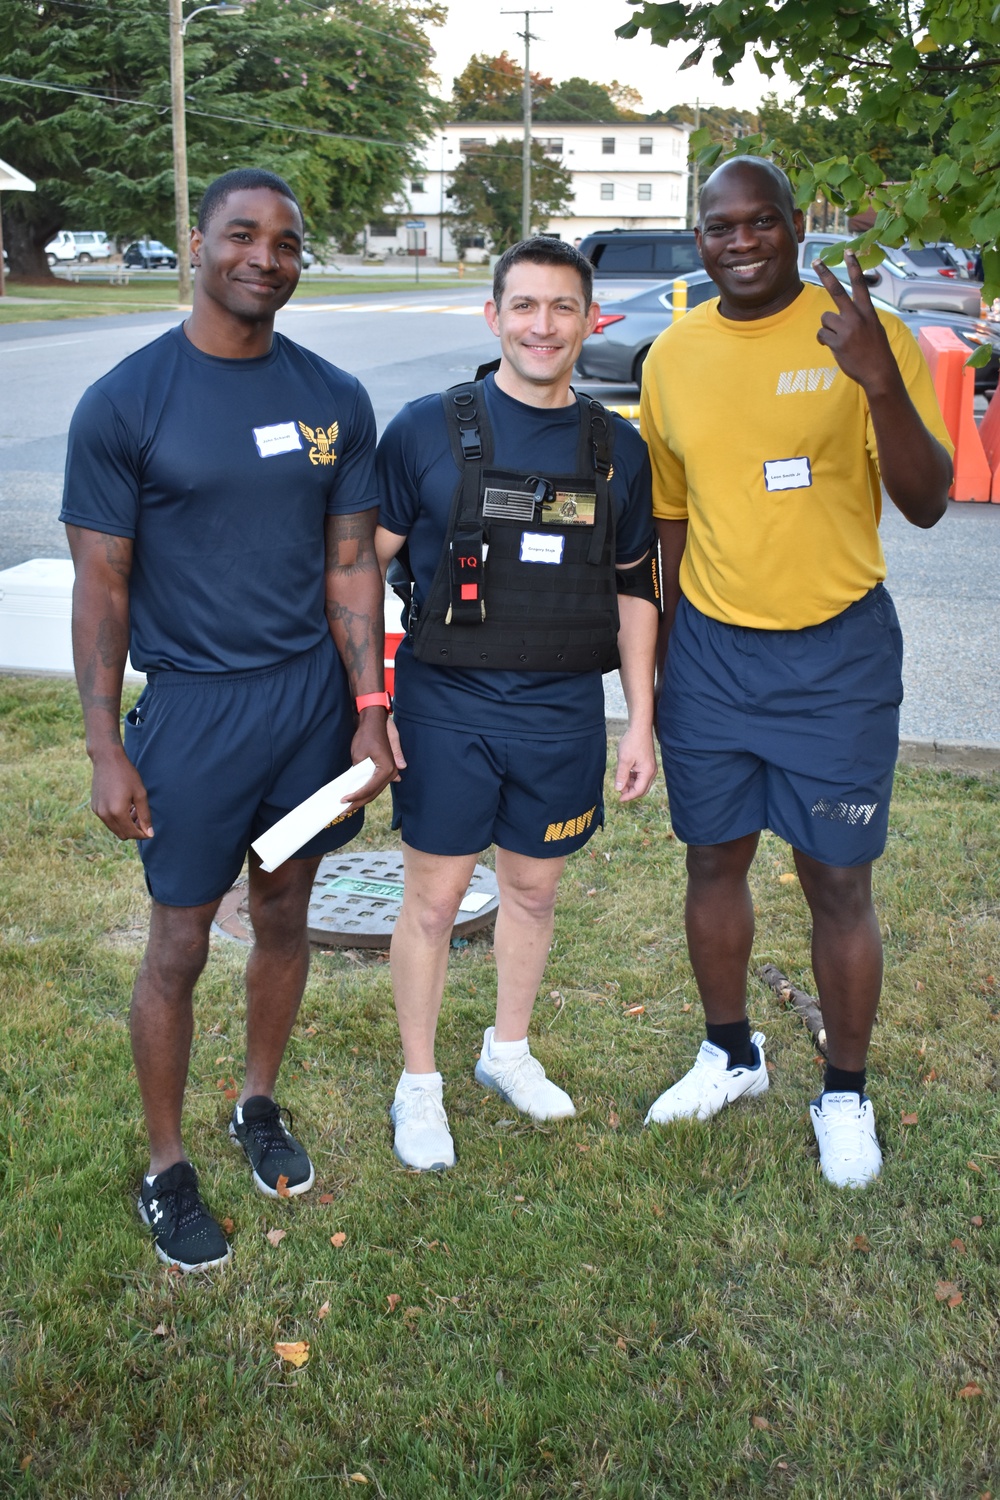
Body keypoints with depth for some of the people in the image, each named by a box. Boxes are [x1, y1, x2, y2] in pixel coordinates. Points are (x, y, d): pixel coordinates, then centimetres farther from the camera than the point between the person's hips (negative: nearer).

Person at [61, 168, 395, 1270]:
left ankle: (258, 1105, 39)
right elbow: (101, 586, -7)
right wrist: (106, 750, -10)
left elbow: (351, 564, 6)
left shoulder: (334, 399, 3)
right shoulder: (122, 404, -8)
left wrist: (370, 709, 1)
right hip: (193, 709, -3)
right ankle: (165, 1168, 25)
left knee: (284, 912, 16)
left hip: (313, 694, 4)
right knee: (179, 947, 5)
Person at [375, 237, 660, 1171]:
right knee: (433, 897, 6)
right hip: (446, 707, -3)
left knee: (533, 889, 16)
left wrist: (641, 723, 9)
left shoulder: (618, 449, 5)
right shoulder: (427, 429, -5)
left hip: (563, 712, 3)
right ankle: (418, 1084, 25)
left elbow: (634, 593, 12)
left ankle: (508, 1051, 39)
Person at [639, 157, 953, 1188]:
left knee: (838, 882, 4)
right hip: (710, 649, 4)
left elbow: (927, 504, -15)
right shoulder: (673, 356, 3)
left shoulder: (862, 336, -8)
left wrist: (881, 381, -30)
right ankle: (731, 1054, 36)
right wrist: (661, 661, 13)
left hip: (837, 652, -3)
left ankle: (845, 1094, 24)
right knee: (714, 862, 14)